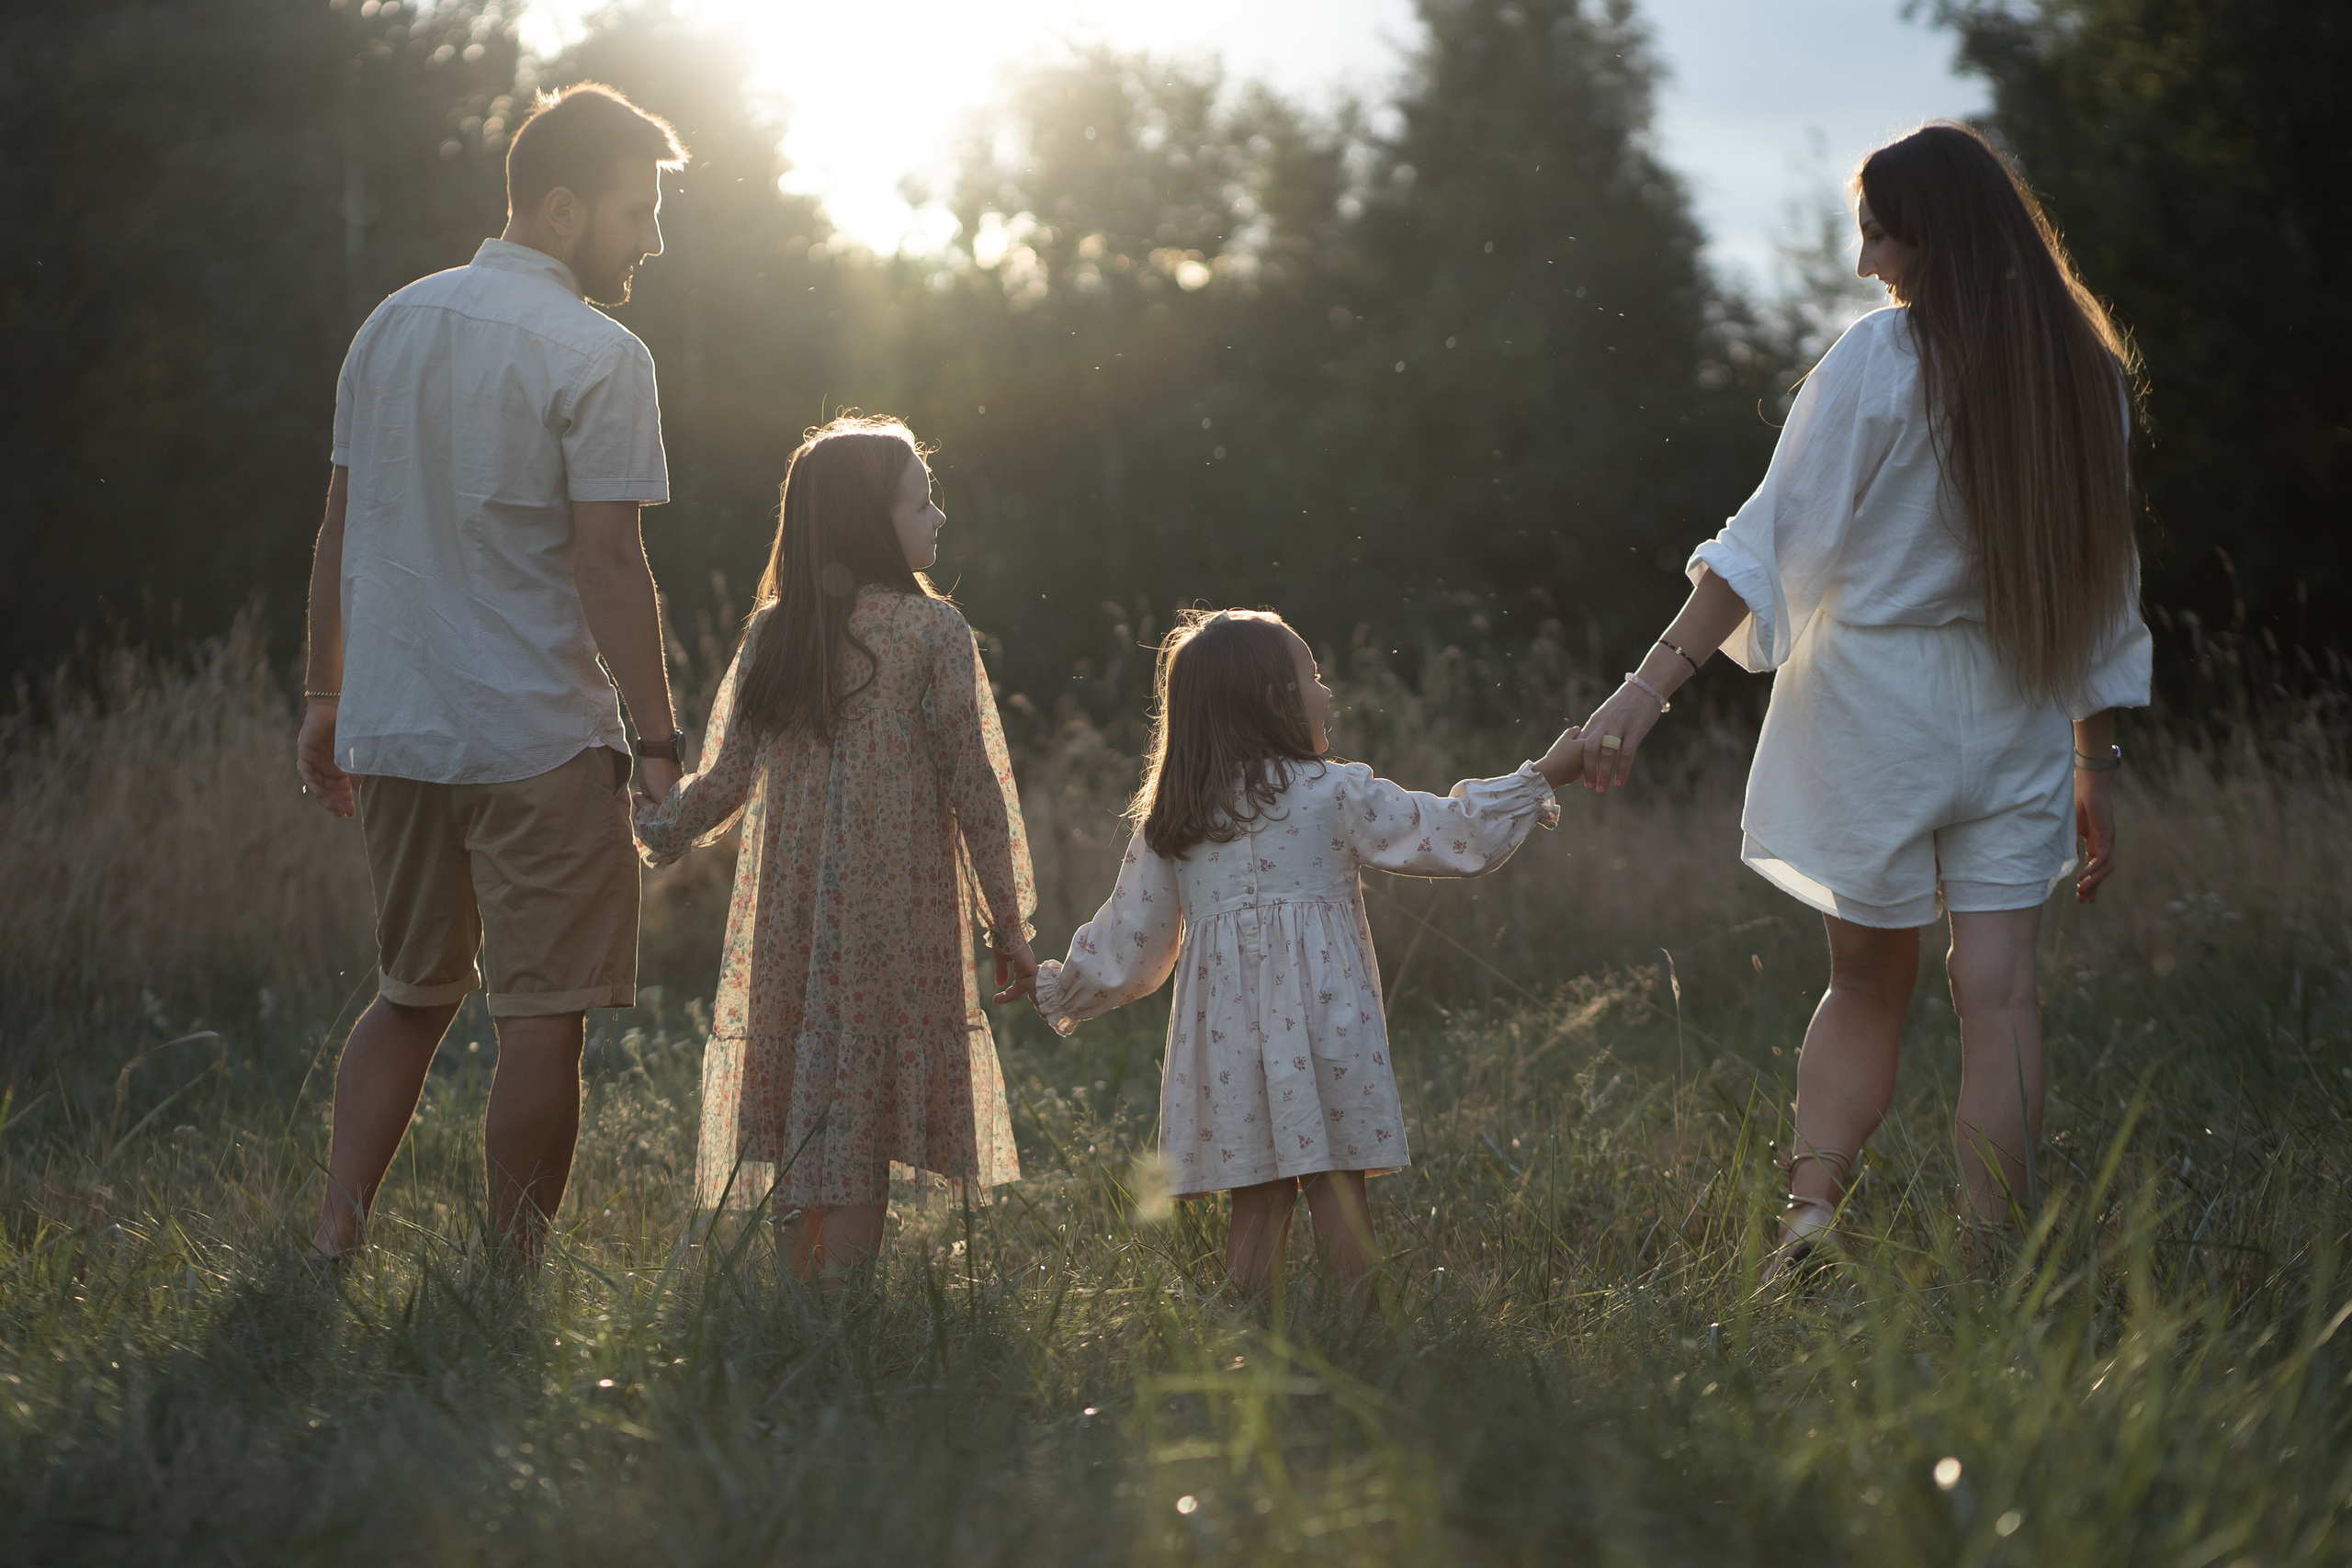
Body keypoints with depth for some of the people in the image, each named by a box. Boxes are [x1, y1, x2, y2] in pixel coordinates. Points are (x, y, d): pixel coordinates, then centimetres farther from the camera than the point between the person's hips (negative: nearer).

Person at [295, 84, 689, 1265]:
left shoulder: (390, 325, 11)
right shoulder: (597, 357, -10)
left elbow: (339, 532, 13)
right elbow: (607, 564, -15)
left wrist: (324, 700, 19)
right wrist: (659, 743, -10)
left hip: (392, 728, 7)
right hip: (540, 740, -7)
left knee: (413, 992, 19)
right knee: (542, 1021, 2)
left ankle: (332, 1239, 10)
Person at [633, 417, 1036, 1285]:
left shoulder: (773, 631, 4)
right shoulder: (934, 630, -7)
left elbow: (725, 781, 5)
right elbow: (974, 787, -7)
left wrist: (654, 828, 24)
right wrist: (1009, 925, -1)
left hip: (788, 919, 4)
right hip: (894, 917, -4)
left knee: (803, 1113, 11)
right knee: (860, 1117, -1)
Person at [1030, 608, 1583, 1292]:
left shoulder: (1167, 824, 9)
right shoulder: (1334, 794, -2)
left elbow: (1129, 943, 13)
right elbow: (1454, 835, 3)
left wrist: (1058, 992, 30)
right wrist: (1544, 776, 13)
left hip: (1225, 1035, 4)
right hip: (1321, 1024, -4)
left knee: (1256, 1205, 8)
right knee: (1339, 1197, 2)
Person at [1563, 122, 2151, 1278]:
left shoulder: (1881, 358, -10)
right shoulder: (2085, 369, 4)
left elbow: (1772, 537, -14)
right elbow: (2105, 585, 8)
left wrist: (1650, 685, -14)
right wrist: (2096, 768, 13)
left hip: (1876, 695, -3)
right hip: (2016, 713, 3)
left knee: (1867, 984, 12)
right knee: (1998, 992, 1)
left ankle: (1812, 1208, 0)